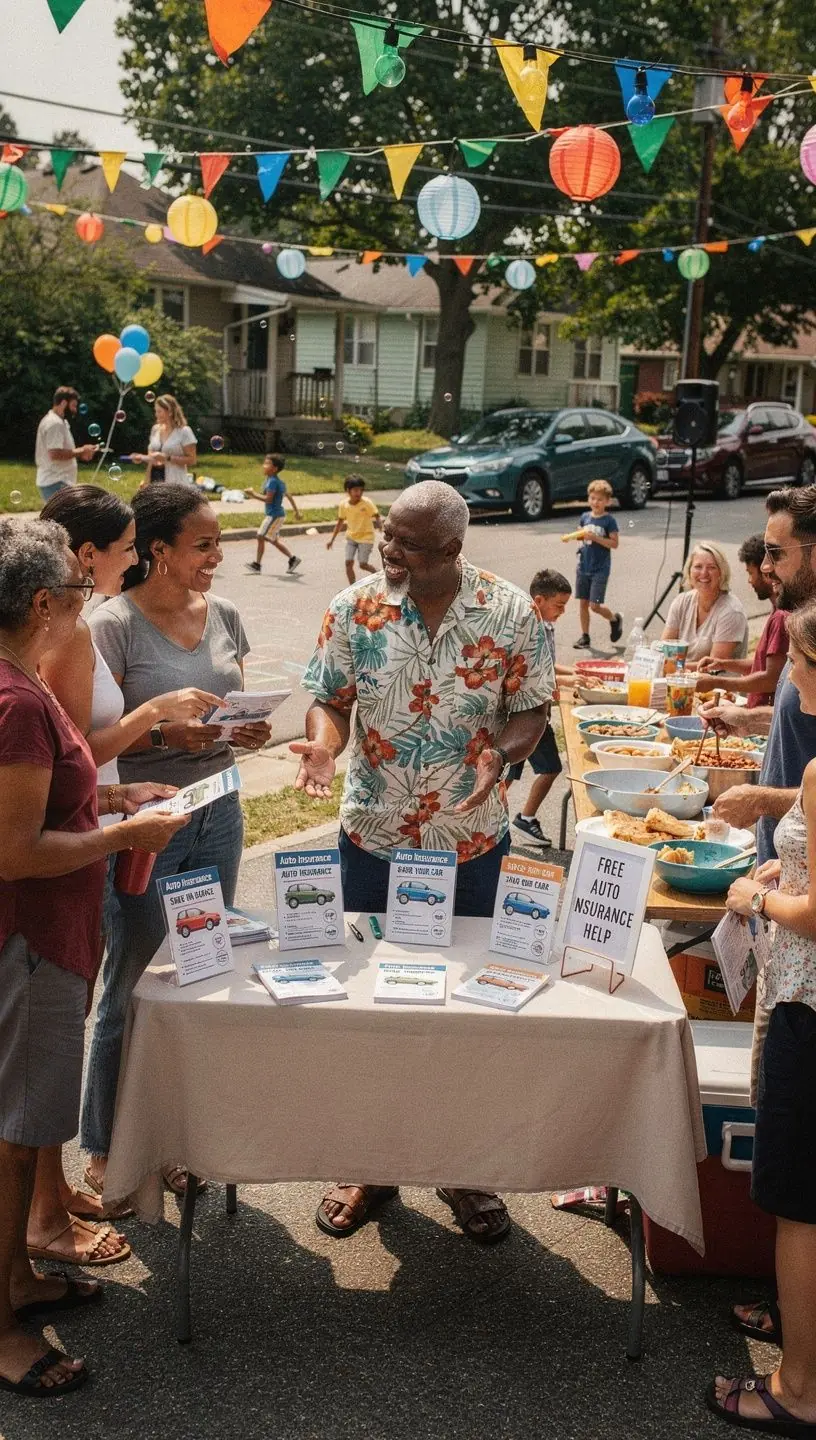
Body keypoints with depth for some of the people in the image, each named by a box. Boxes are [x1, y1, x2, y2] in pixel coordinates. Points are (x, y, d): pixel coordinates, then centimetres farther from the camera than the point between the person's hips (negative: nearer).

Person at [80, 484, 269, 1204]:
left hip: (217, 815, 6)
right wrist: (165, 734, -27)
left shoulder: (226, 616, 5)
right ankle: (106, 1150, 23)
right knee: (133, 991, 4)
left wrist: (249, 732, -6)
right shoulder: (114, 625, -13)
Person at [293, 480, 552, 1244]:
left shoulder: (511, 612, -8)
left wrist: (500, 753, -24)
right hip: (374, 837, 1)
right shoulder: (355, 608, -6)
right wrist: (323, 742, -24)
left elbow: (530, 710, -3)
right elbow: (330, 699, -2)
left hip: (473, 842, 0)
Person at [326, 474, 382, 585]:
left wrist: (378, 523, -39)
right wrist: (332, 539, 9)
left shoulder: (367, 503, -17)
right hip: (351, 536, 4)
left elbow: (377, 516, -15)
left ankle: (377, 574, 24)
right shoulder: (343, 504, -6)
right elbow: (340, 522, 8)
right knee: (348, 562, -6)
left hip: (366, 537, -4)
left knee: (363, 564, -7)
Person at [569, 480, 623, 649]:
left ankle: (615, 619, 22)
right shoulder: (585, 517, 7)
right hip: (584, 566, 5)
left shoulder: (609, 520, -10)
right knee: (582, 603, 7)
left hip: (600, 569, -5)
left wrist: (594, 537, -22)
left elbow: (614, 543, -14)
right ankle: (585, 636, 17)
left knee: (595, 605, -7)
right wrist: (576, 536, -3)